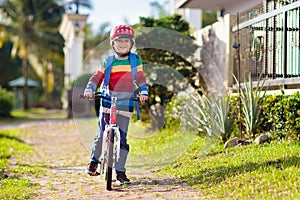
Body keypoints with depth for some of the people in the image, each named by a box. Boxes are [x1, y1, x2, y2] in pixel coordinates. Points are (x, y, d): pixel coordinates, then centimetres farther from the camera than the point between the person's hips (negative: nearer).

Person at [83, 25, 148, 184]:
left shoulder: (135, 60, 8)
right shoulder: (108, 62, 7)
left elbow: (140, 78, 7)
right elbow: (97, 77, 3)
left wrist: (143, 92, -9)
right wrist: (89, 89, -14)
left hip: (125, 105, 0)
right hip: (107, 103, 0)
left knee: (122, 138, -3)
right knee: (102, 135, 0)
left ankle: (120, 171, 4)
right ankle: (94, 161, 25)